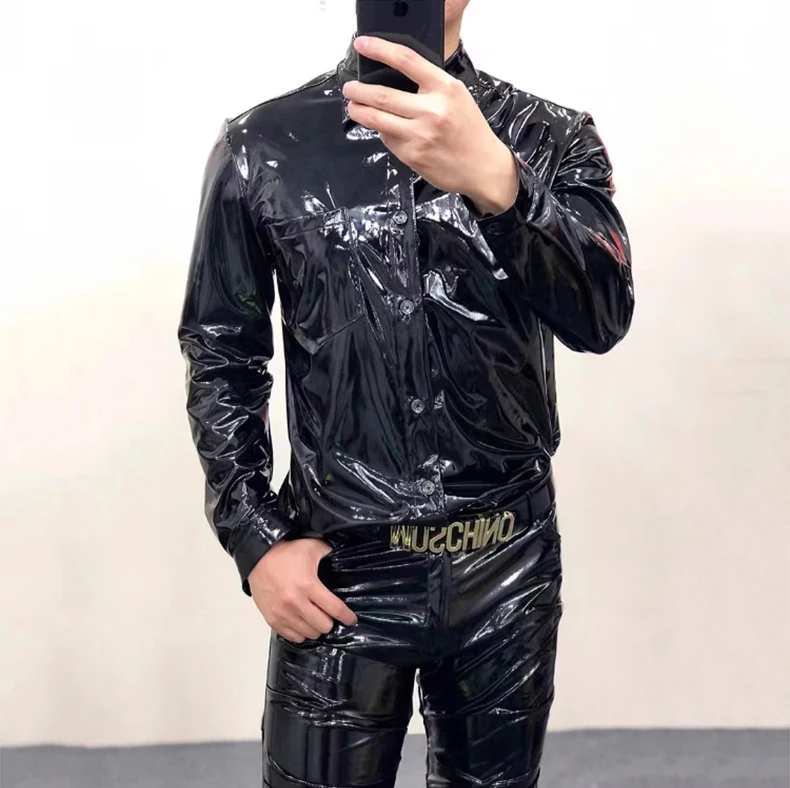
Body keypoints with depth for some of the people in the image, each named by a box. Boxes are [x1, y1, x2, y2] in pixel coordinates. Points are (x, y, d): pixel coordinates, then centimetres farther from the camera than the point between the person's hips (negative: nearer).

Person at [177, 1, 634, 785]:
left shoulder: (552, 139, -1)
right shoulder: (261, 146, -1)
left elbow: (601, 318, -18)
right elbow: (221, 359, 4)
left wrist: (493, 180, -35)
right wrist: (257, 541, -5)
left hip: (510, 565, 1)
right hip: (340, 568, -1)